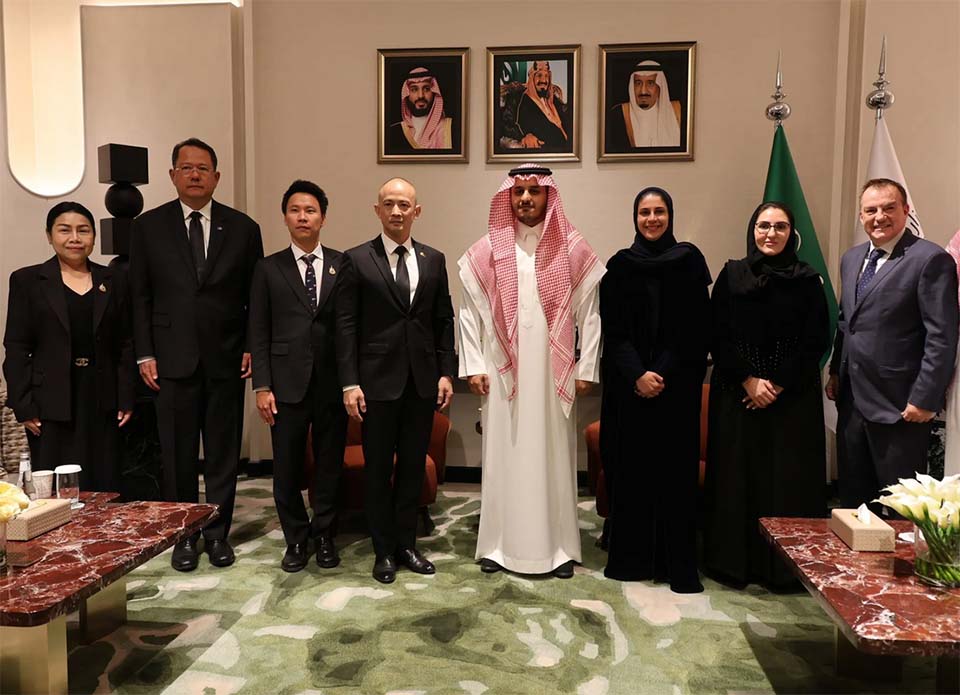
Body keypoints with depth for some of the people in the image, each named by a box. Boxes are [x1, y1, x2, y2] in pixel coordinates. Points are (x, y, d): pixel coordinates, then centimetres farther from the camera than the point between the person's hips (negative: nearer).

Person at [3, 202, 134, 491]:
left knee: (104, 487, 4)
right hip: (52, 404, -2)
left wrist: (126, 399, 3)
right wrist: (23, 405, -5)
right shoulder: (27, 280, 4)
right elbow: (16, 348, 1)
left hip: (102, 402, 2)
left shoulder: (113, 281, 9)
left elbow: (126, 344, 9)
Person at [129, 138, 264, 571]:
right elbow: (140, 296, 5)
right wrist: (144, 354, -2)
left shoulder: (242, 228, 5)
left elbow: (255, 295, 7)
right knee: (178, 454, 7)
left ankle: (217, 533, 22)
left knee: (223, 453, 8)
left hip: (226, 358, 1)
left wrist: (253, 347, -1)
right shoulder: (148, 226, 4)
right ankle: (183, 535, 22)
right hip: (172, 359, 0)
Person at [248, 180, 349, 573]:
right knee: (287, 468, 6)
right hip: (288, 385, 0)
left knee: (330, 465, 9)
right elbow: (258, 333, 3)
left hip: (332, 383, 0)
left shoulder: (343, 265, 5)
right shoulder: (269, 269, 6)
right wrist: (261, 386, -4)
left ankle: (324, 536, 26)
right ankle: (296, 540, 24)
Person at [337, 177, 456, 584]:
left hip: (422, 381, 3)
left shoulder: (434, 260, 8)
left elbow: (444, 320, 10)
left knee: (413, 466, 11)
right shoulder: (357, 260, -2)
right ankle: (384, 550, 21)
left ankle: (406, 543, 26)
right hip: (378, 380, -3)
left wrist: (446, 372, 2)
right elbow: (345, 325, -5)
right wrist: (350, 383, -10)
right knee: (378, 468, 7)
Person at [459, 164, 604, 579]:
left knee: (554, 457, 6)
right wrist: (473, 368, -1)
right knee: (504, 457, 5)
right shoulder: (487, 251, 4)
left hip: (555, 372, 0)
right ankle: (500, 544, 17)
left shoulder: (573, 249, 4)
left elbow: (589, 314, 3)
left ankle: (558, 546, 17)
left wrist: (586, 369, -2)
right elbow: (470, 313, 5)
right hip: (503, 371, 1)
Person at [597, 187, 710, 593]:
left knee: (676, 469, 2)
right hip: (628, 385, 1)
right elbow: (613, 330, 0)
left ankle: (678, 564, 11)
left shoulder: (689, 261, 4)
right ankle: (630, 558, 14)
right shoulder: (619, 266, 6)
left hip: (678, 384, -1)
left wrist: (663, 373, -11)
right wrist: (637, 374, -12)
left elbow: (694, 328, -2)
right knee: (630, 467, 3)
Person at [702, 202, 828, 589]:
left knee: (788, 478, 2)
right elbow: (718, 336, 0)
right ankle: (734, 560, 14)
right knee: (737, 476, 3)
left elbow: (817, 341, -1)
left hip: (793, 396, 0)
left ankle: (784, 566, 13)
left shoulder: (807, 280, 3)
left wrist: (779, 384, -9)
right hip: (736, 393, 0)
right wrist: (748, 379, -10)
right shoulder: (731, 275, 4)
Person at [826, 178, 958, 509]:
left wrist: (924, 399, -17)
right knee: (853, 497, 16)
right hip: (852, 400, 7)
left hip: (899, 406, -7)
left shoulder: (931, 259, -12)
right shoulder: (851, 258, 12)